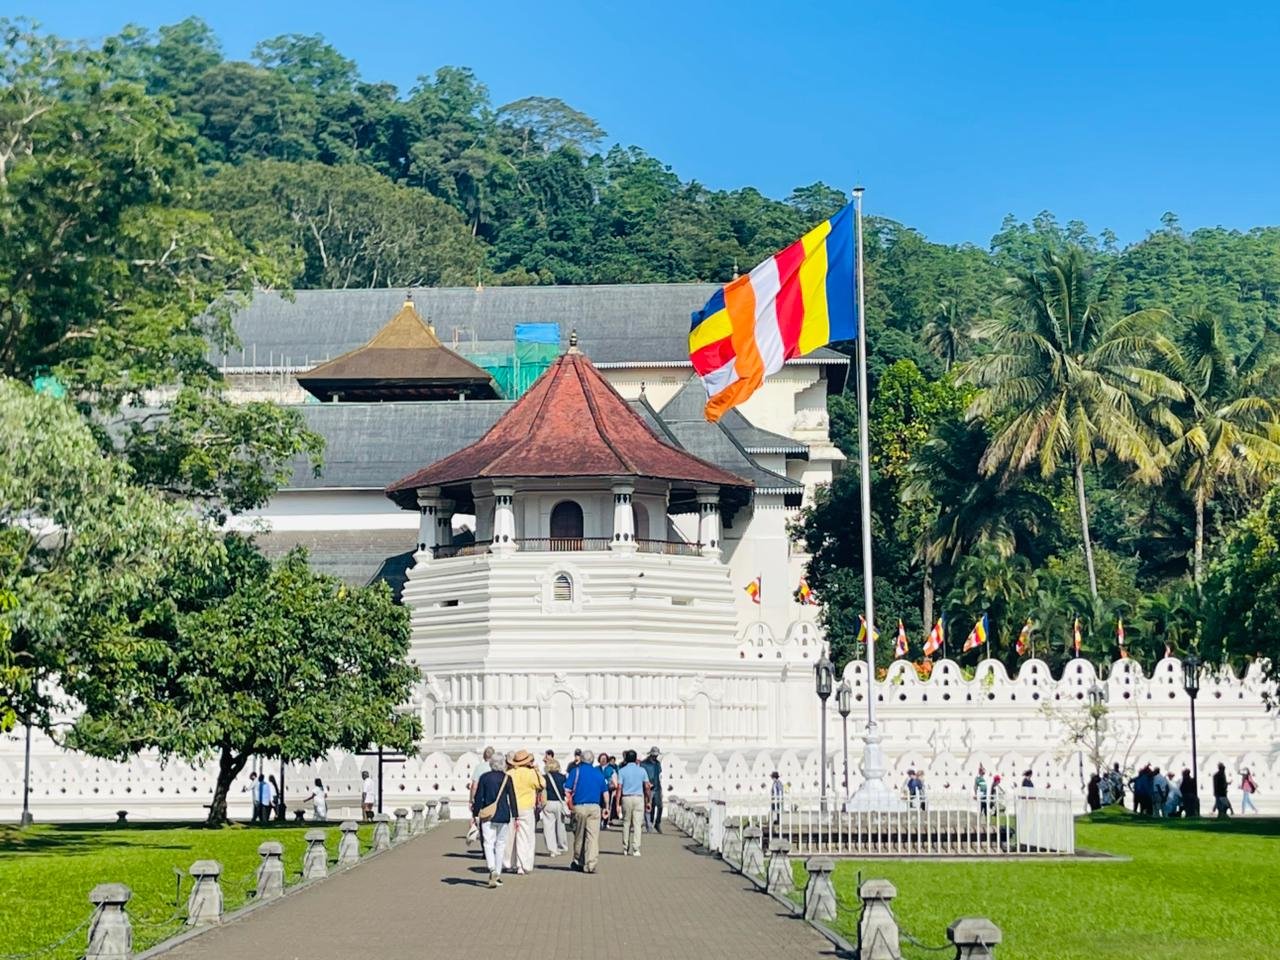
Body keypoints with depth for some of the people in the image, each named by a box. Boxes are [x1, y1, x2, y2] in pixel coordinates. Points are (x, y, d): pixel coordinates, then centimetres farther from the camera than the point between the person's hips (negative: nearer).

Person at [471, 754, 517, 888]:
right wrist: (515, 816, 4)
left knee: (488, 843, -2)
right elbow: (512, 798, -1)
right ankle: (498, 875, 15)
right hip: (503, 816, 1)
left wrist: (475, 814, 5)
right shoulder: (507, 779, -1)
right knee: (500, 844, 11)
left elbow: (478, 797, -1)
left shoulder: (484, 778, -2)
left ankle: (492, 870, -25)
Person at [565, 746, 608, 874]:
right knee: (593, 836, -1)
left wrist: (570, 805, 2)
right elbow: (605, 792, 11)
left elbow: (567, 790, -8)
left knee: (579, 836, 11)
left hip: (579, 807, -1)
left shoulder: (576, 771, 0)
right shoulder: (598, 773, 9)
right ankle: (591, 865, -7)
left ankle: (578, 862, 22)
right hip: (595, 807, 1)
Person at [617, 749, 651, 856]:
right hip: (639, 798, 0)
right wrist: (647, 802, 10)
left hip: (626, 798, 0)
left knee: (626, 823, 9)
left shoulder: (622, 771, 1)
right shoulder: (641, 770, 4)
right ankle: (635, 850, -6)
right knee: (637, 824, 0)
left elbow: (619, 788, -5)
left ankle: (625, 849, 11)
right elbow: (647, 787, 2)